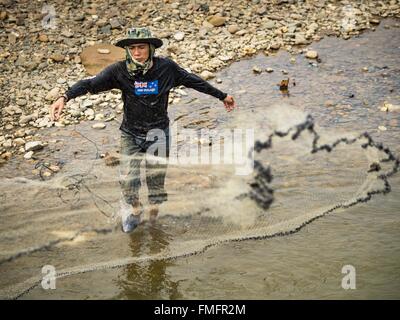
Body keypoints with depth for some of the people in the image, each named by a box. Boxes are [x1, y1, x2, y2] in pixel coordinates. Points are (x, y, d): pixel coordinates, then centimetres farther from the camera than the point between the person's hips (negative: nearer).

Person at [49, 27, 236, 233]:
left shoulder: (166, 67, -10)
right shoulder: (119, 70, -12)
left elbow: (194, 81, 3)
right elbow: (91, 84, -22)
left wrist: (222, 96, 12)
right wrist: (65, 97, -39)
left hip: (158, 133, 0)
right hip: (130, 134, 0)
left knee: (156, 181, 8)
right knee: (127, 180, -2)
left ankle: (156, 216, 34)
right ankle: (133, 212, 29)